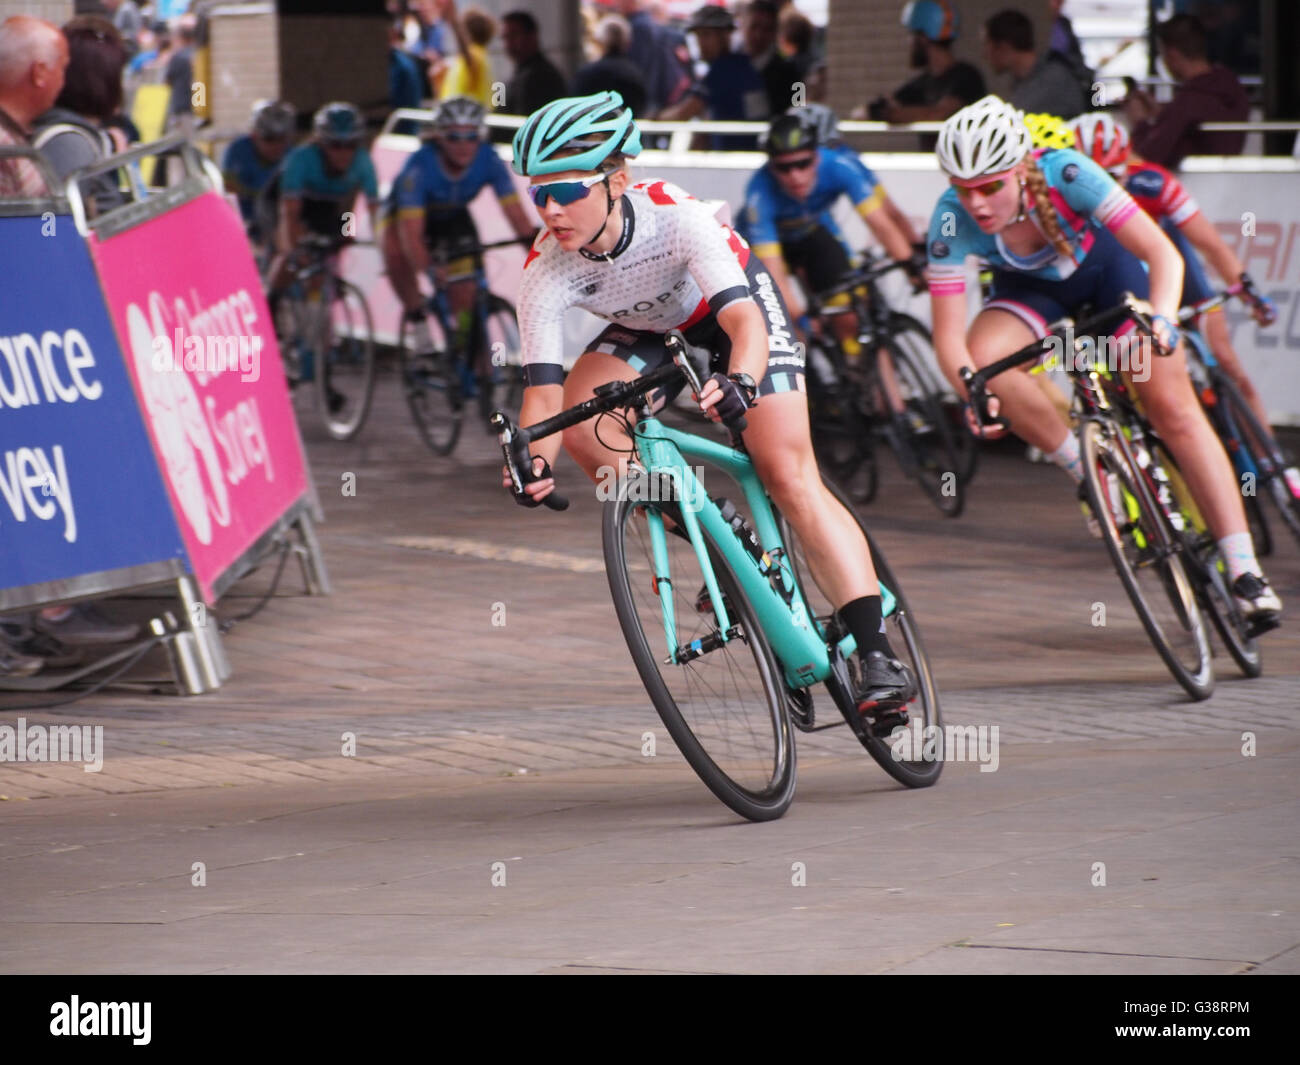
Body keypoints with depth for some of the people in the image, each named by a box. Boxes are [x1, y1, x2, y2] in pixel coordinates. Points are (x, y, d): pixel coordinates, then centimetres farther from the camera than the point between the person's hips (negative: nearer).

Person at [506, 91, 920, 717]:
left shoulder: (675, 216, -38)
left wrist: (740, 381, -67)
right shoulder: (545, 274, -29)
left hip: (733, 297, -4)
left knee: (790, 476, -16)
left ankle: (877, 652, -19)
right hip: (649, 327, 4)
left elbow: (745, 322, -45)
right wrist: (536, 464, -52)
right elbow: (544, 391, -32)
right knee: (582, 424, -24)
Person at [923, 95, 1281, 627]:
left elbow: (1163, 254, -37)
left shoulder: (1066, 174, -38)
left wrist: (1161, 319, -55)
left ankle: (1244, 572, -5)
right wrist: (974, 393, -50)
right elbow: (949, 337, -32)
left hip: (1103, 262, -1)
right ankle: (1085, 470, -8)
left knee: (1175, 410, -9)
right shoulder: (953, 219, -33)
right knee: (985, 358, -30)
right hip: (1031, 286, 1)